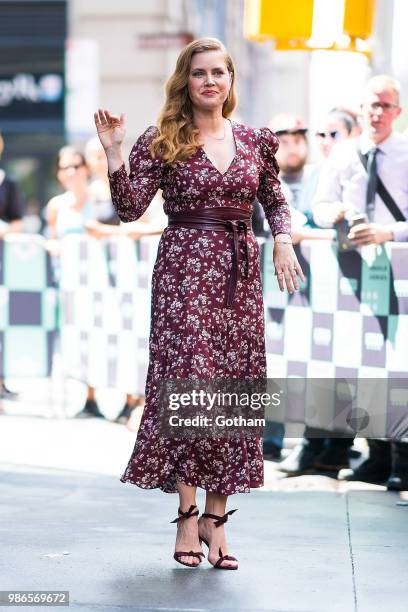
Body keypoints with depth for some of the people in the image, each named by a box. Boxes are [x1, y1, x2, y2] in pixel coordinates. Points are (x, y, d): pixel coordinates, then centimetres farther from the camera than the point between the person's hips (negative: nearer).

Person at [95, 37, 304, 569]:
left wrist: (282, 240, 1)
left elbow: (275, 201, 19)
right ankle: (188, 513, -5)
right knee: (191, 379, -13)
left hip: (240, 272, 4)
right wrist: (114, 151, -13)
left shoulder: (256, 141, 10)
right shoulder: (162, 142, 1)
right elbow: (130, 208, -4)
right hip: (185, 270, -4)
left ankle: (216, 515, 9)